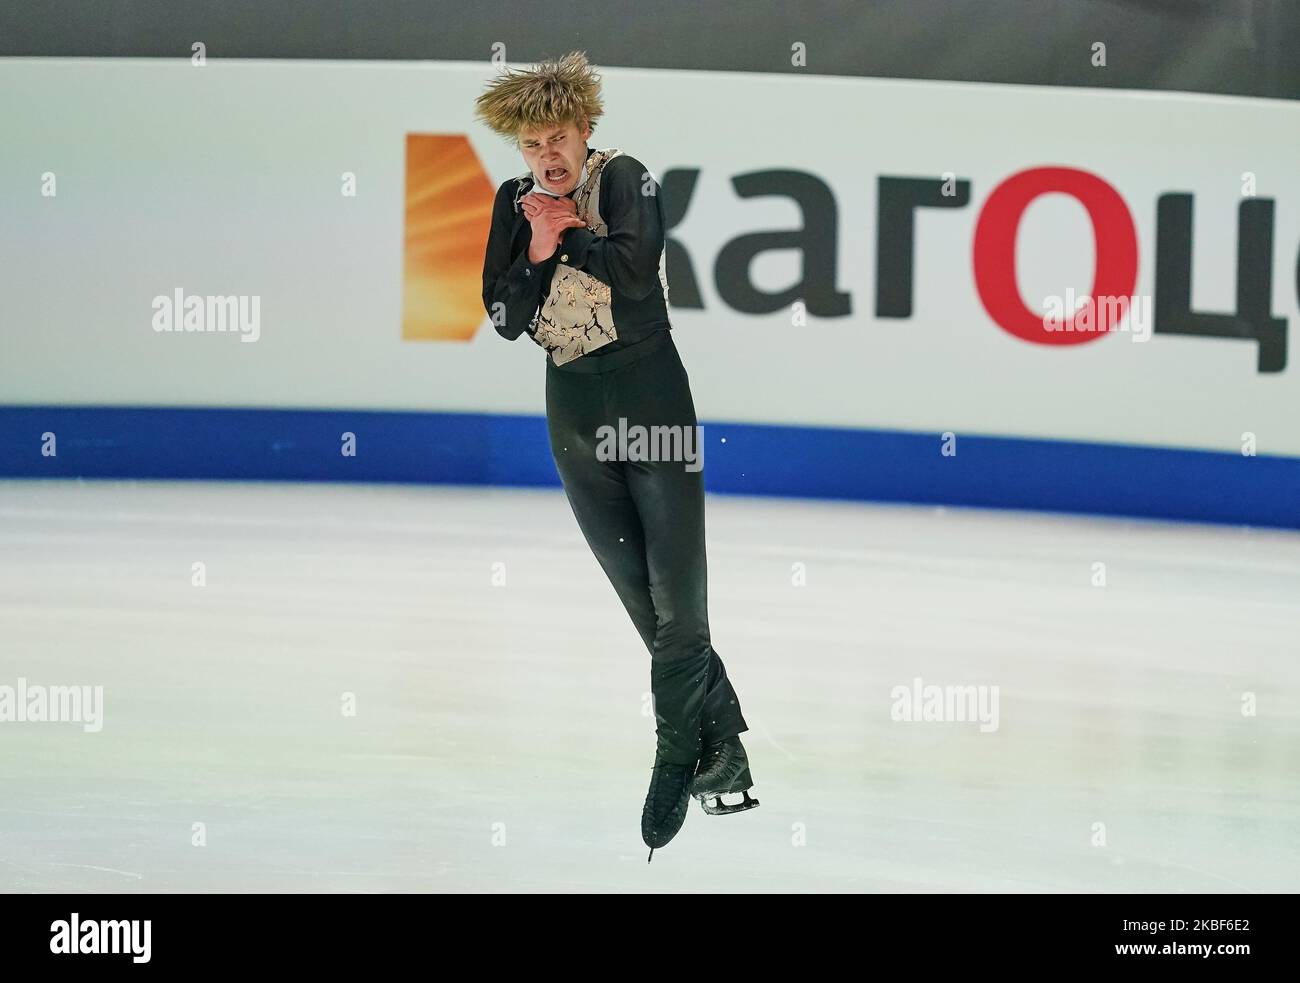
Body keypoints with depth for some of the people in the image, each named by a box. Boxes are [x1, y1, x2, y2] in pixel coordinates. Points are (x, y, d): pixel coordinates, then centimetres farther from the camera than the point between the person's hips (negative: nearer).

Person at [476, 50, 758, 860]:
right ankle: (724, 746, 19)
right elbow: (506, 320, 0)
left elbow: (635, 270, -26)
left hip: (652, 406, -5)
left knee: (678, 614, -4)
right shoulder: (515, 204, 5)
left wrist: (567, 234, -14)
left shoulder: (623, 179, -8)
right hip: (577, 423, 5)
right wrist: (540, 247, -12)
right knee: (648, 612, 6)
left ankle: (677, 769, 13)